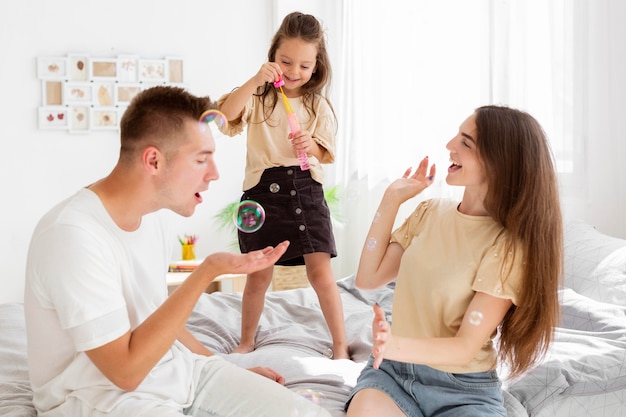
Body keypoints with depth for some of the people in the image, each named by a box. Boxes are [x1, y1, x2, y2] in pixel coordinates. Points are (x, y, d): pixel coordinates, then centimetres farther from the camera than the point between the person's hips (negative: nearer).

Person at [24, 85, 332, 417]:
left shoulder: (154, 212, 3)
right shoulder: (73, 234, -24)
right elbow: (125, 369, -24)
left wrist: (227, 372, 12)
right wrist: (208, 271, -27)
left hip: (172, 367, 8)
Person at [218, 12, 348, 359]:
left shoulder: (318, 105, 5)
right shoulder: (258, 96, 0)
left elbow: (326, 154, 4)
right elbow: (226, 114, -19)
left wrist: (310, 145, -18)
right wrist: (255, 81, -29)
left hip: (305, 189, 1)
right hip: (262, 189, 0)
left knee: (320, 271, -6)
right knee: (259, 275, 8)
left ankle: (340, 345, 8)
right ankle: (246, 342, 28)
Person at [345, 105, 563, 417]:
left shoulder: (508, 246, -13)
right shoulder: (430, 211, 4)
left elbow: (465, 347, -17)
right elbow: (368, 279, 2)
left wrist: (396, 346, -36)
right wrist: (392, 198, -1)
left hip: (464, 391, -2)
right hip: (393, 370, 2)